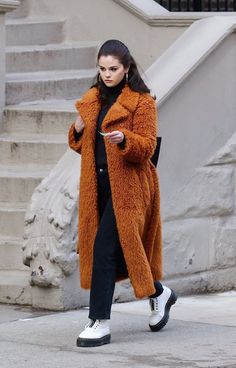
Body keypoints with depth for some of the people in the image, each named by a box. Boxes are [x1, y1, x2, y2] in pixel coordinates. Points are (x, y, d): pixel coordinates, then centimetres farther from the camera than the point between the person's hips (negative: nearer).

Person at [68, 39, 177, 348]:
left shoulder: (142, 102, -5)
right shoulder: (92, 99, 14)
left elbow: (147, 147, -11)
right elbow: (82, 146, 20)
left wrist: (124, 139, -30)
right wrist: (78, 132, -2)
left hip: (127, 186, -7)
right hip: (98, 185, 7)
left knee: (105, 247, -15)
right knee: (117, 248, 11)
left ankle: (100, 323, -13)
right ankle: (159, 293, 34)